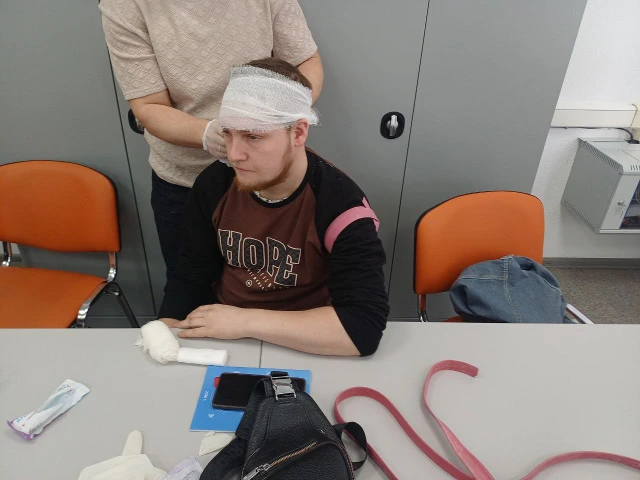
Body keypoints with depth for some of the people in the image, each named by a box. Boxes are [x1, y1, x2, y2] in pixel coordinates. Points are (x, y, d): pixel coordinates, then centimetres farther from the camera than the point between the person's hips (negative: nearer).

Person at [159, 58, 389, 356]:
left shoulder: (340, 206, -23)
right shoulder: (213, 185, -7)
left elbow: (365, 327, -30)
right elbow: (190, 280, 3)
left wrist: (245, 320, -28)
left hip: (302, 353, -1)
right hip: (218, 344, 2)